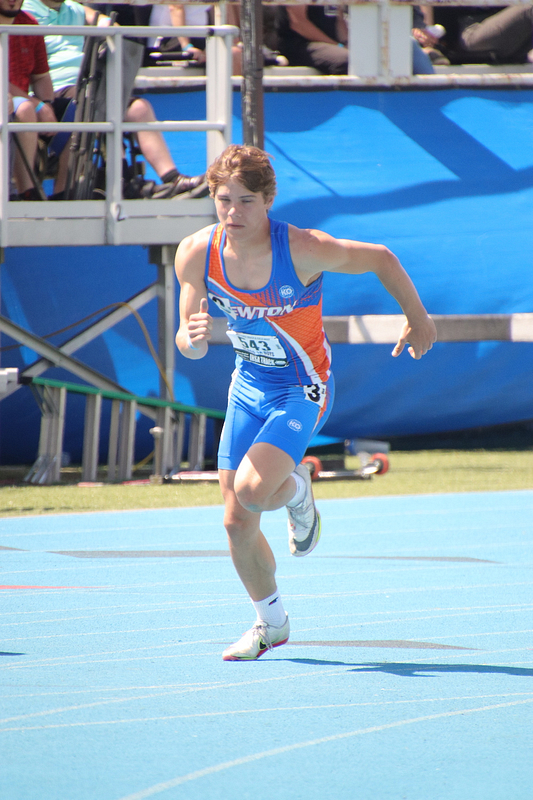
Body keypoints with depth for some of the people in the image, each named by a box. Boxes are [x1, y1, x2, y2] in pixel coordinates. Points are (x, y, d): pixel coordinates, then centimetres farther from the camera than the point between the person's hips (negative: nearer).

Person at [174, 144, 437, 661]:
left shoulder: (303, 250, -26)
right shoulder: (196, 254, -14)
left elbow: (382, 260, -9)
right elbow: (187, 344, -5)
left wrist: (418, 320, 4)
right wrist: (193, 339, -30)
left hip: (303, 390, -5)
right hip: (249, 385, 5)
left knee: (252, 490, -26)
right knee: (236, 522, 4)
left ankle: (297, 491, 12)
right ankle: (270, 622, 28)